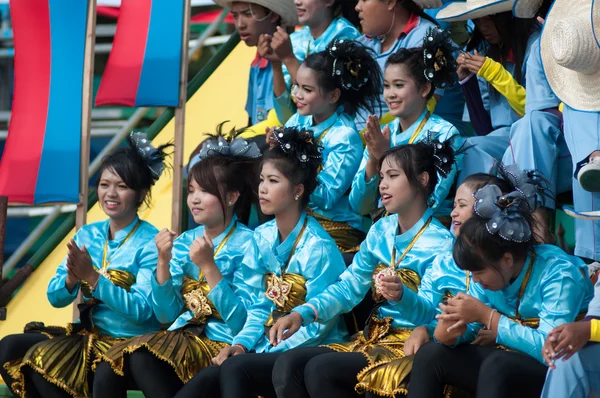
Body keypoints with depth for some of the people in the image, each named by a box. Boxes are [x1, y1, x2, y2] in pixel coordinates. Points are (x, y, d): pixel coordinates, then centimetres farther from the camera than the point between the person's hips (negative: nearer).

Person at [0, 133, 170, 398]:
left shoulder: (151, 243, -10)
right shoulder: (87, 235, 9)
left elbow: (142, 311, -19)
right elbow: (55, 298, 7)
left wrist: (92, 277, -24)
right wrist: (72, 279, -16)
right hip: (88, 335, 7)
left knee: (43, 359, -25)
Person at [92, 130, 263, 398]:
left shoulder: (247, 244, -5)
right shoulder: (184, 242, 13)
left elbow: (242, 322, -13)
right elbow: (166, 314, 10)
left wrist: (208, 266, -17)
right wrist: (164, 262, -4)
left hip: (222, 346, -6)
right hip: (181, 338, 6)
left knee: (143, 358, -31)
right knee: (108, 370, -21)